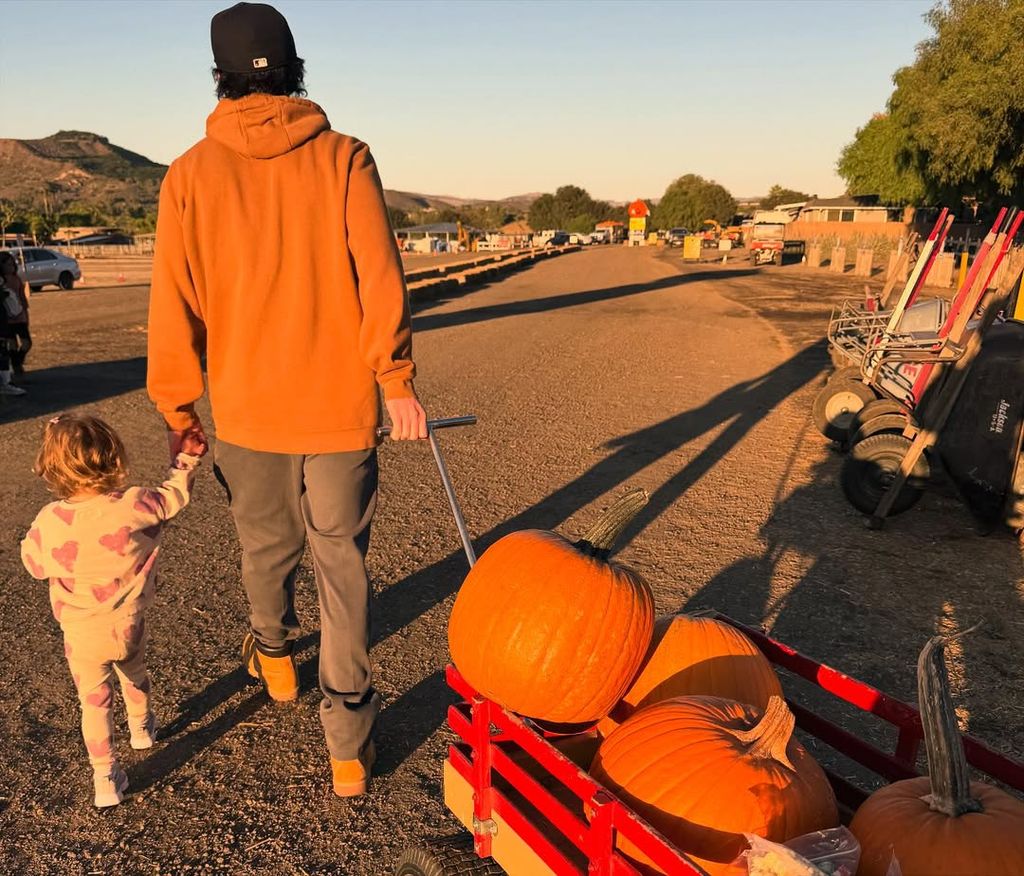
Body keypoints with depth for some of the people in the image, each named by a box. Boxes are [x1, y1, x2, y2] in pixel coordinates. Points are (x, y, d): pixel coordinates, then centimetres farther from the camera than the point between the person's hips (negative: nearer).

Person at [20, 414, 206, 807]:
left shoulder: (49, 521, -20)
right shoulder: (135, 505, -21)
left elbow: (34, 565, -1)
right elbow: (174, 494, 0)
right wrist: (187, 458, 15)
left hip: (82, 634, -2)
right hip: (129, 625, 2)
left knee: (94, 702, 13)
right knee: (135, 675, 30)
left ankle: (105, 779, 15)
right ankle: (141, 727, 54)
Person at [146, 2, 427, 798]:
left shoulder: (191, 174, -2)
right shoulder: (344, 158, -5)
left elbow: (175, 304, -2)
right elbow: (380, 276, -12)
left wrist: (178, 409, 8)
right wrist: (396, 379, -3)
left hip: (247, 408, 2)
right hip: (340, 405, -1)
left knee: (266, 545, 23)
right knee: (342, 562, 8)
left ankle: (274, 654, 51)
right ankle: (348, 740, 13)